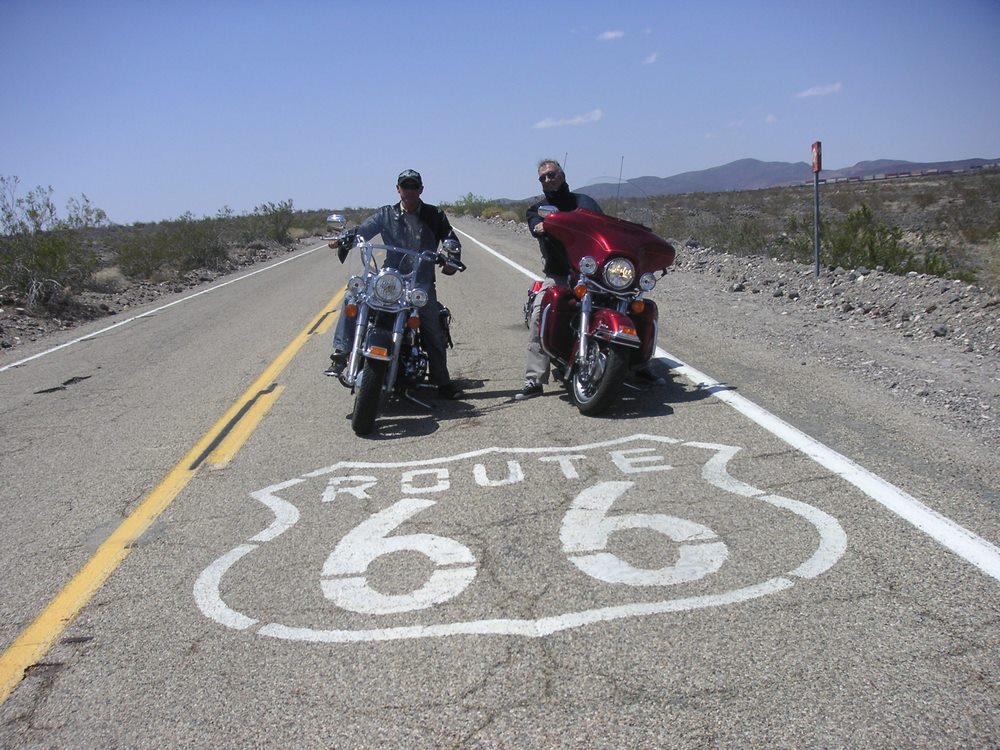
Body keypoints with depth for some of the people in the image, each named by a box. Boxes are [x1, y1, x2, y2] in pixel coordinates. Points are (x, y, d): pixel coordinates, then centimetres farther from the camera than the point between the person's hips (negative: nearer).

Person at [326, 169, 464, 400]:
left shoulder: (434, 215, 8)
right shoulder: (386, 214, 8)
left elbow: (451, 240, 4)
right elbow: (363, 230, -4)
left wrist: (452, 258, -18)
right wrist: (346, 239, -26)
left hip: (422, 282, 0)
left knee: (435, 333, 0)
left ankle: (442, 382, 15)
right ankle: (341, 354, -19)